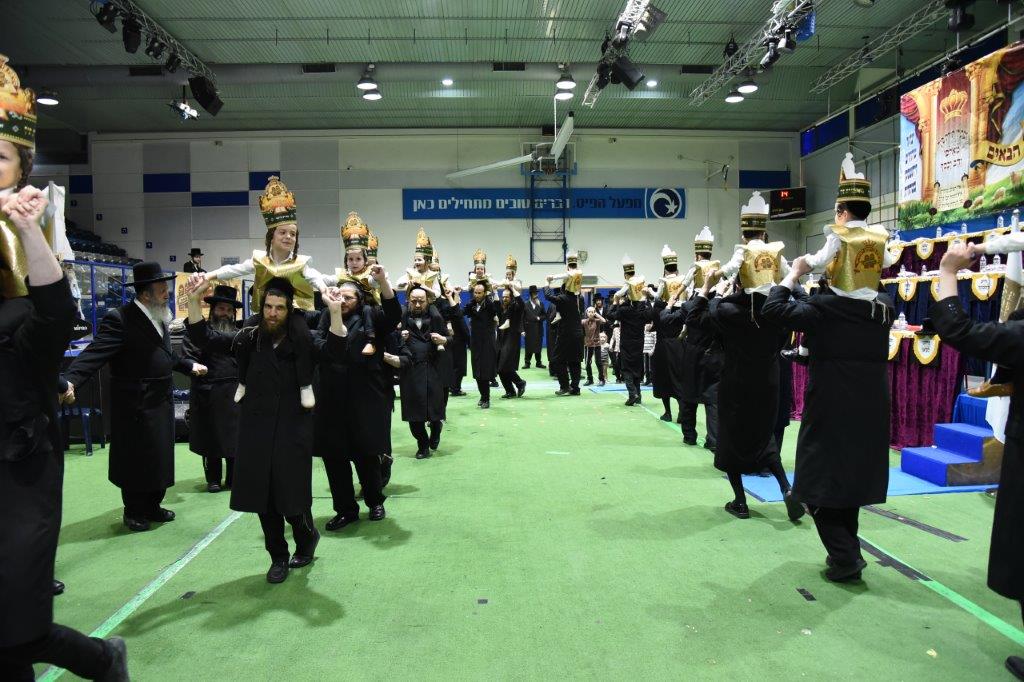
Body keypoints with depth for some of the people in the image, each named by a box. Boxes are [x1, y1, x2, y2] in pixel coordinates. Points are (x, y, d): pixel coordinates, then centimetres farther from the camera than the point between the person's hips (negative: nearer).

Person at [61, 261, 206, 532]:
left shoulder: (159, 317, 7)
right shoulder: (120, 319, -19)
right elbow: (95, 353, -27)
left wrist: (189, 365, 32)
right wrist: (70, 380, -41)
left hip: (161, 402, 8)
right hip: (136, 405, -8)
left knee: (159, 457, 17)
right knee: (135, 461, 7)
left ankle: (152, 507, 33)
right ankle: (134, 512, 26)